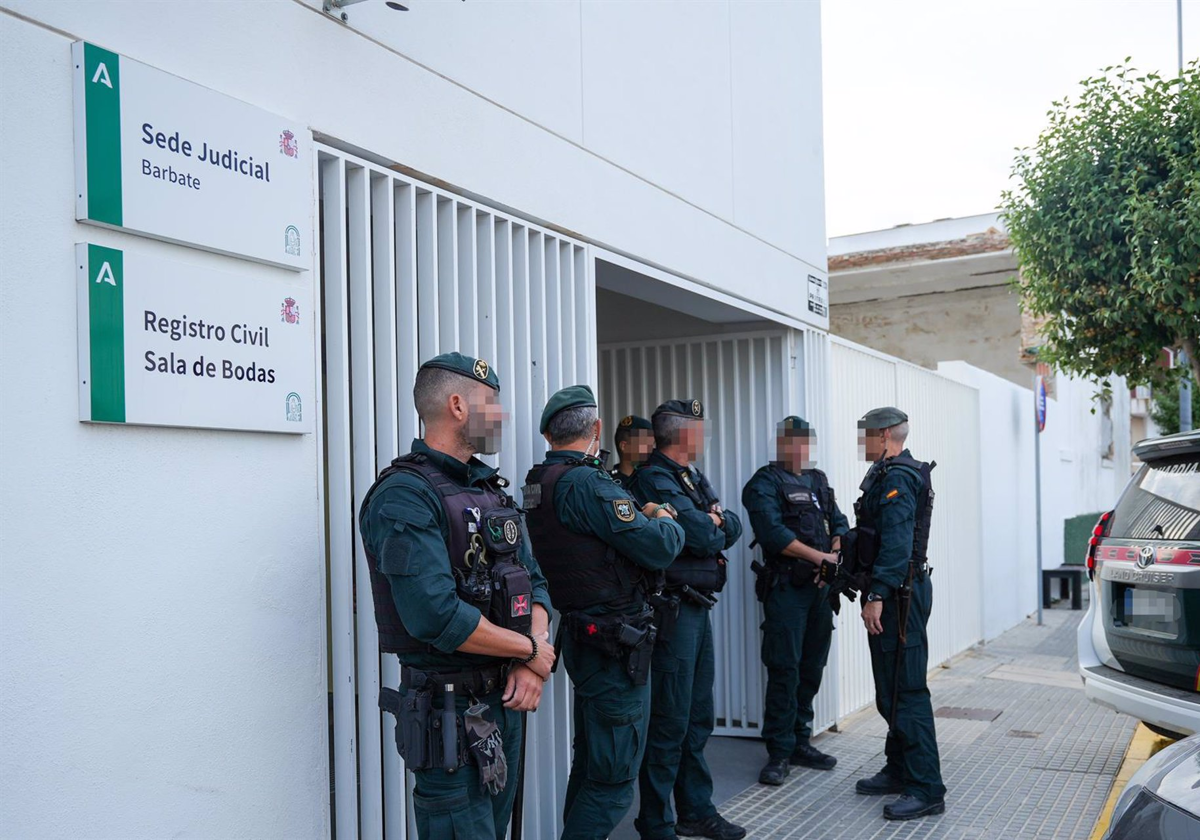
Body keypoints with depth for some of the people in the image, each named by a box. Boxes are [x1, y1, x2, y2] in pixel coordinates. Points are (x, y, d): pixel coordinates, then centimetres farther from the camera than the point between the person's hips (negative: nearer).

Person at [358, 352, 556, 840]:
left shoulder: (491, 489, 12)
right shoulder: (405, 495, -17)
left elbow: (533, 581, 11)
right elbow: (436, 615, -27)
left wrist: (531, 666, -7)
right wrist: (531, 650, -14)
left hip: (505, 698, 8)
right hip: (450, 708, -8)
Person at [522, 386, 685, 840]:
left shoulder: (541, 483, 8)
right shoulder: (585, 483, -21)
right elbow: (660, 547, -20)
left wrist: (640, 516, 7)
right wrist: (665, 521, 0)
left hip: (583, 639, 10)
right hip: (615, 644, -10)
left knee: (591, 762, 21)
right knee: (613, 780, -2)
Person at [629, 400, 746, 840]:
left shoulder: (694, 479, 16)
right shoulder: (655, 480, -15)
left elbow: (733, 527, 9)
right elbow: (702, 537, -21)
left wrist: (715, 521, -10)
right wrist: (716, 527, -1)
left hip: (698, 608, 10)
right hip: (673, 610, -10)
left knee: (699, 718, 17)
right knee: (670, 722, -4)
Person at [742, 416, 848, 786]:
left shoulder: (818, 481, 18)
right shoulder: (765, 484, -5)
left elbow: (839, 523, 15)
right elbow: (773, 533, -17)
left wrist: (836, 555, -6)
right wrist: (822, 557, -14)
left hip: (820, 587, 7)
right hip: (786, 588, -7)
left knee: (812, 668, 11)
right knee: (785, 670, -6)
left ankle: (801, 742, 22)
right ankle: (779, 753, 2)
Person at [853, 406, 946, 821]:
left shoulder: (897, 478, -15)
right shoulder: (887, 474, 18)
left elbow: (896, 542, -24)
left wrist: (877, 595, -28)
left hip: (899, 595, -11)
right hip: (896, 593, 11)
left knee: (905, 691, -9)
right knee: (891, 689, 18)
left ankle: (926, 789, -6)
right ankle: (899, 770, 28)